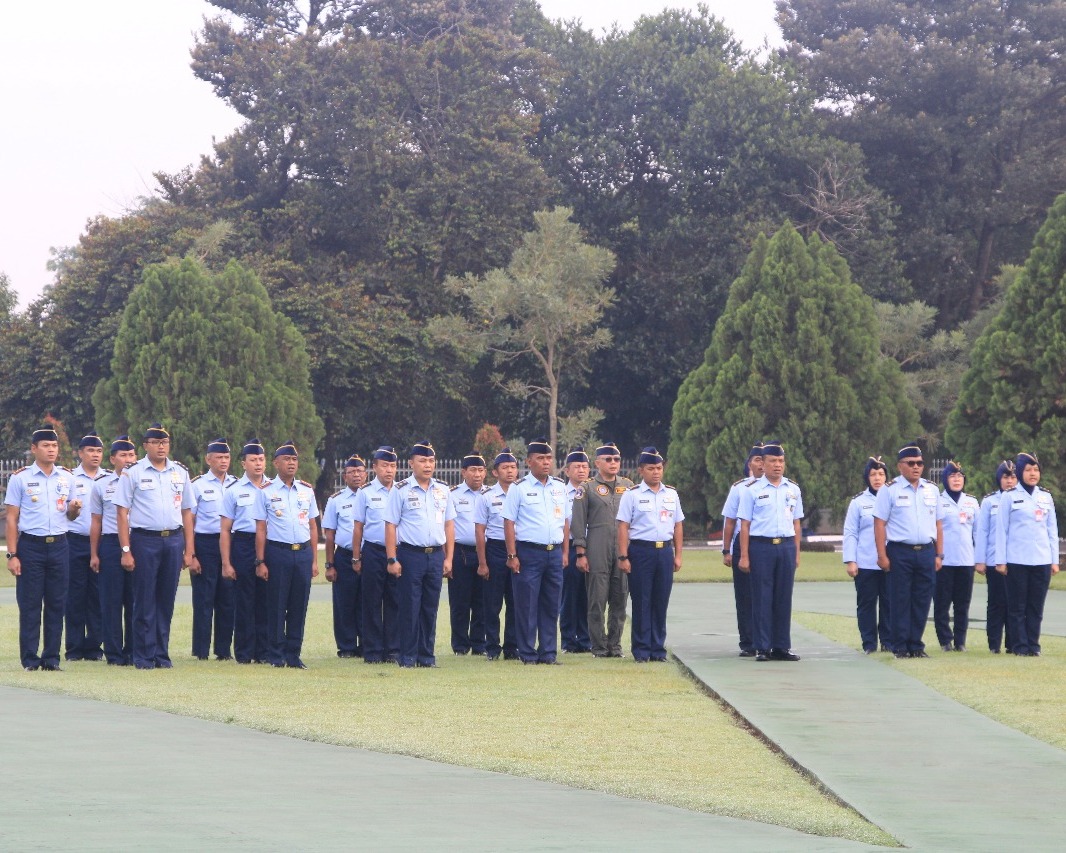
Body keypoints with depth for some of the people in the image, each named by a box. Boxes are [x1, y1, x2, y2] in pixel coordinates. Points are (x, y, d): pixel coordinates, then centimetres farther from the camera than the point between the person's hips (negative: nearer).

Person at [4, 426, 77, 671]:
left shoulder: (67, 477, 11)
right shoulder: (20, 478, 1)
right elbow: (12, 518, 0)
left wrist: (74, 509, -8)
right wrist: (12, 555, -7)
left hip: (59, 546, 3)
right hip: (30, 546, -3)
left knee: (57, 603, 3)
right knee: (30, 604, -3)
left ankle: (51, 657, 9)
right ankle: (30, 658, 2)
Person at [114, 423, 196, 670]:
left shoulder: (180, 473, 12)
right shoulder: (133, 473, 0)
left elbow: (187, 512, 14)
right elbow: (122, 512, -3)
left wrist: (189, 549, 9)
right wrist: (126, 551, -9)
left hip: (174, 540, 4)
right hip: (144, 540, -4)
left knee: (166, 601, 7)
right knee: (144, 601, -2)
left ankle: (162, 654, 14)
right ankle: (144, 656, 3)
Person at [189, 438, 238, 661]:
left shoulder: (237, 484, 11)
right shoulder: (198, 485, 0)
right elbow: (189, 522, -1)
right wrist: (191, 556, -8)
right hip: (205, 544, -4)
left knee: (228, 600, 5)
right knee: (203, 600, -2)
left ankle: (224, 650, 13)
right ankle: (201, 651, 4)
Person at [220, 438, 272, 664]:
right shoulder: (234, 491, 4)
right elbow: (225, 529, 2)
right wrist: (226, 563, -3)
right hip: (243, 546, -2)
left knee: (266, 601, 4)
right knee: (243, 602, 0)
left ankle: (264, 652, 11)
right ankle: (244, 652, 7)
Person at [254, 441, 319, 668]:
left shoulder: (307, 490, 12)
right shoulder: (266, 491, 1)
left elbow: (313, 526, 14)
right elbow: (261, 528, -1)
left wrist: (314, 560, 9)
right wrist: (260, 562, -6)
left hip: (303, 553, 3)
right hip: (278, 553, -3)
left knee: (299, 606, 4)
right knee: (276, 606, 0)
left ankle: (294, 655, 11)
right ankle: (275, 656, 6)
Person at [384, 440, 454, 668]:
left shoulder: (442, 489, 10)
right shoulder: (401, 490, -2)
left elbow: (449, 524, 13)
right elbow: (391, 526, -4)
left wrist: (448, 559, 6)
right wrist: (392, 560, -10)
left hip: (436, 555, 4)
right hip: (410, 555, -4)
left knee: (430, 608, 7)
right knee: (410, 608, -2)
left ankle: (427, 656, 13)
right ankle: (407, 657, 3)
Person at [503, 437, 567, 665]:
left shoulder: (559, 488, 13)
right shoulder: (519, 488, -2)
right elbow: (509, 522, -4)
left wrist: (564, 552, 11)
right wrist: (512, 556, -10)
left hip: (554, 552, 5)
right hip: (529, 552, -5)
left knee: (551, 605, 6)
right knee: (527, 605, -3)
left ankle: (548, 653, 12)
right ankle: (528, 654, 3)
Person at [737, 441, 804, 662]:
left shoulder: (793, 490, 11)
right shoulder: (752, 490, 0)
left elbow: (796, 523, 14)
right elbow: (745, 524, -2)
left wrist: (796, 553, 10)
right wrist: (744, 556, -6)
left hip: (786, 546, 3)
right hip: (761, 546, -3)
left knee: (784, 598, 5)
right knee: (762, 598, -1)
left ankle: (782, 646, 11)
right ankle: (762, 647, 3)